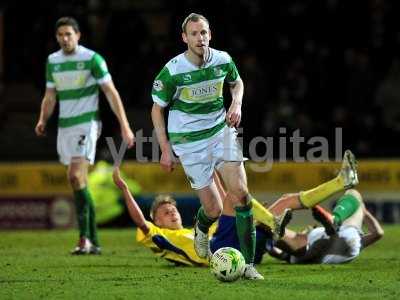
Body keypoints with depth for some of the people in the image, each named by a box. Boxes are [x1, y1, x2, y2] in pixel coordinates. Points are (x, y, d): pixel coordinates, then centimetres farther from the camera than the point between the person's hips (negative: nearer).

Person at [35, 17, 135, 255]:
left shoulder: (92, 58, -7)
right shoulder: (52, 61, 10)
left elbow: (111, 92, -8)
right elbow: (50, 96, 17)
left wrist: (125, 126, -13)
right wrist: (43, 120, -1)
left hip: (86, 123, -6)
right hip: (65, 126, 6)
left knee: (76, 176, -21)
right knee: (79, 182, 7)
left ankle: (85, 237, -20)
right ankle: (93, 242, 13)